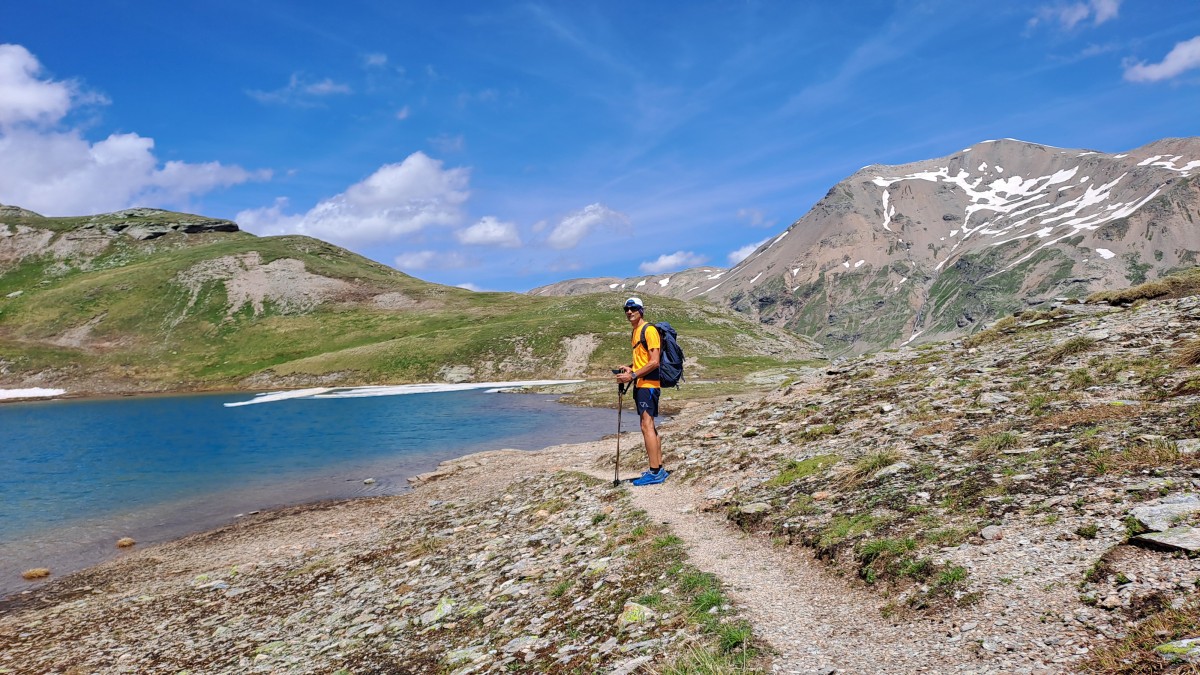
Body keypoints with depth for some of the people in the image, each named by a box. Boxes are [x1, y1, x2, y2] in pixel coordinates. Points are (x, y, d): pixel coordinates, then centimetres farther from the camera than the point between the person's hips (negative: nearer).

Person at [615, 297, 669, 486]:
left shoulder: (649, 330, -12)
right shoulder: (636, 331, 18)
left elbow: (654, 362, -18)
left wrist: (633, 375, -18)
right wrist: (630, 368, 12)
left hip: (648, 384, -10)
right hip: (640, 385, 10)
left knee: (647, 426, -11)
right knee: (650, 427, 12)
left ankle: (655, 472, -9)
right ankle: (659, 468, 19)